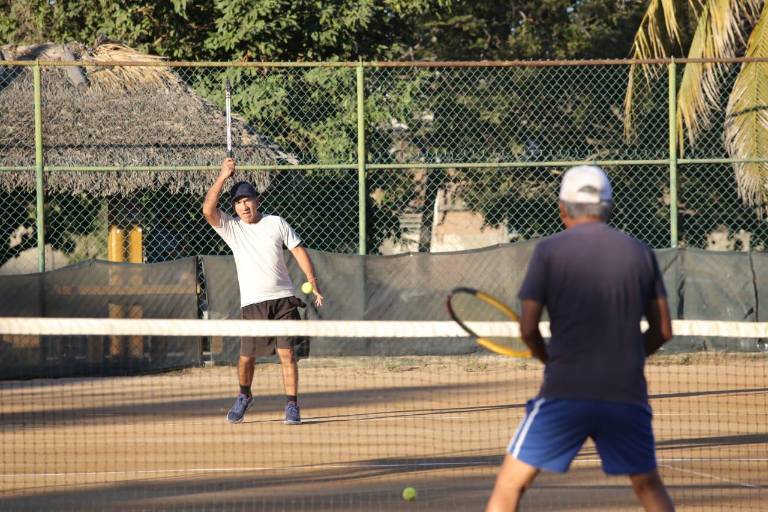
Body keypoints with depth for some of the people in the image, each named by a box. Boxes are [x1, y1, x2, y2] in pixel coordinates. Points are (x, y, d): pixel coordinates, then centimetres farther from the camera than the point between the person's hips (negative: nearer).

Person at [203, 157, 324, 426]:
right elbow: (208, 209, -11)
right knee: (246, 356, 3)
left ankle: (292, 405, -4)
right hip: (253, 303, 0)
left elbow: (300, 252, 9)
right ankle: (244, 396, 29)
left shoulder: (276, 223, 8)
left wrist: (314, 285, 0)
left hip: (284, 299, 0)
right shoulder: (231, 227, 5)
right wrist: (223, 177, -14)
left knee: (287, 353, -7)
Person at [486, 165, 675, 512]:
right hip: (628, 393, 3)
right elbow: (663, 330, 10)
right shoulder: (640, 253, 9)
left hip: (565, 392, -3)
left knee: (510, 483, 4)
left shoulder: (549, 250, 0)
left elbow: (528, 328, -4)